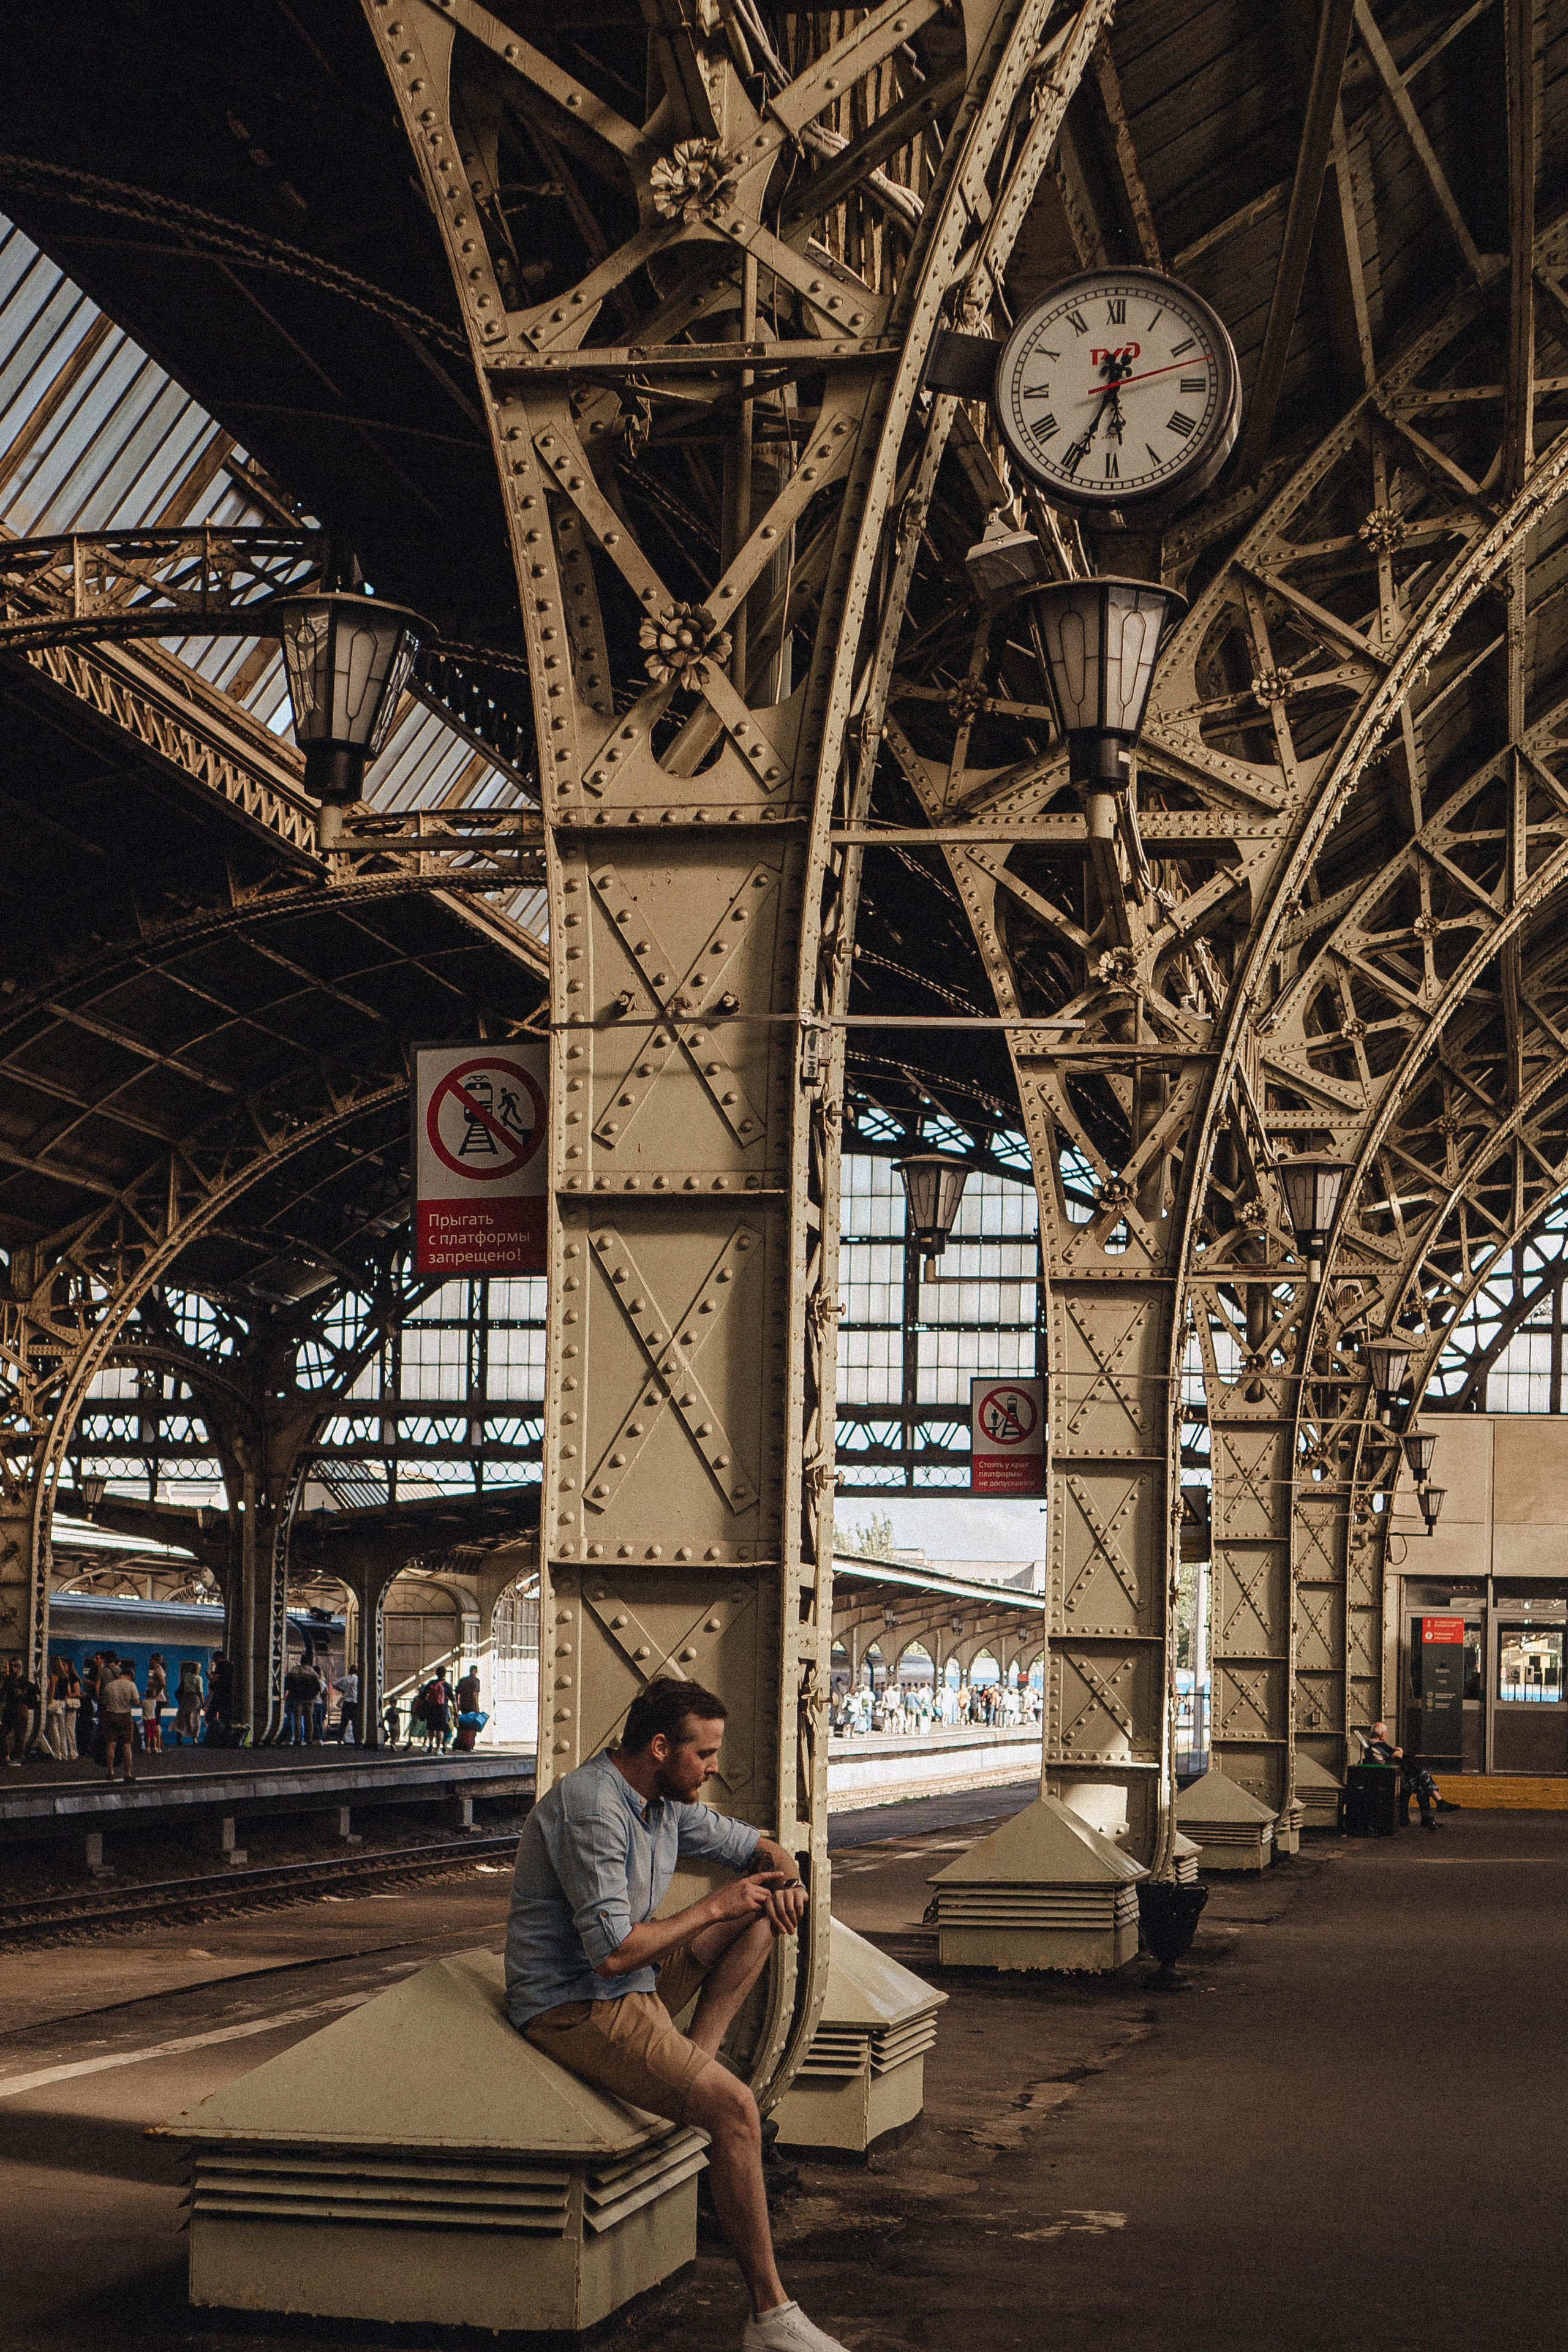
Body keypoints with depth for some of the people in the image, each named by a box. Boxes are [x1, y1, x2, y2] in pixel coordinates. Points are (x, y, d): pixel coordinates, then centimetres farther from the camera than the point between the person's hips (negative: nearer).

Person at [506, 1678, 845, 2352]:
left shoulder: (665, 1802, 7)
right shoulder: (591, 1810, -23)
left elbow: (756, 1847, 22)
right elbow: (613, 1953, -28)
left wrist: (786, 1876, -3)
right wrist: (714, 1908, -17)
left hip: (634, 1985, 10)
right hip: (576, 2010, -10)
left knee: (765, 1911, 8)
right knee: (733, 2106, -25)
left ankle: (693, 2062, -3)